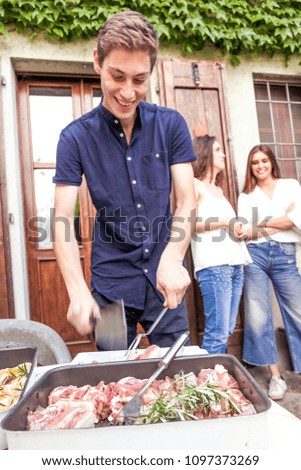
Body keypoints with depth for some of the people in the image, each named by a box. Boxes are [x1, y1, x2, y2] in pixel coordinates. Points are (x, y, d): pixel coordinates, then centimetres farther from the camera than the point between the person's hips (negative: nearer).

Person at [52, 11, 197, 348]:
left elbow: (186, 200, -7)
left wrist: (172, 258, -26)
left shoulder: (170, 124, -2)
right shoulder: (76, 137, -5)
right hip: (110, 284, 0)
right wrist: (78, 290, -26)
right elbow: (62, 219, -11)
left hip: (165, 281, 1)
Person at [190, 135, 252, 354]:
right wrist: (224, 222, -11)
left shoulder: (218, 189, 25)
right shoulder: (195, 185, 2)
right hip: (214, 264, -8)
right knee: (217, 333, -11)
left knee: (227, 331, 7)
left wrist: (238, 228, 7)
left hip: (235, 263, 8)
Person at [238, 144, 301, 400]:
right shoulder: (246, 196, 16)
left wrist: (263, 224, -3)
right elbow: (245, 231, 1)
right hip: (255, 255, 1)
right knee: (258, 318, -2)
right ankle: (276, 376, 10)